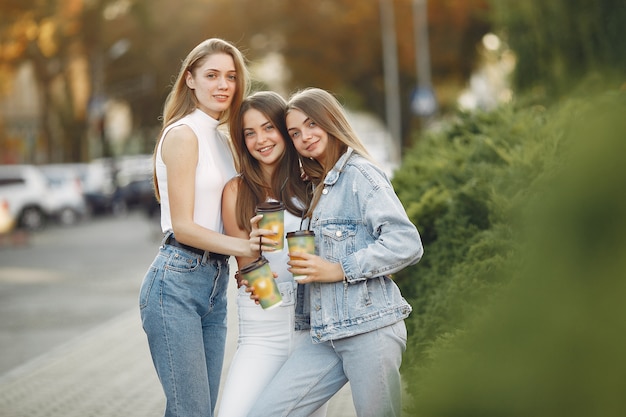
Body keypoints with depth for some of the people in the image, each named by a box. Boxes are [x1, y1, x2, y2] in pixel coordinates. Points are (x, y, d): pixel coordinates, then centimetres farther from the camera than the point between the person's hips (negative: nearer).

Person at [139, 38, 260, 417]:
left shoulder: (222, 141, 17)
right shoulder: (183, 134, -8)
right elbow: (183, 226, -14)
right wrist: (245, 246, -24)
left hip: (215, 284, 8)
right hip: (177, 282, -8)